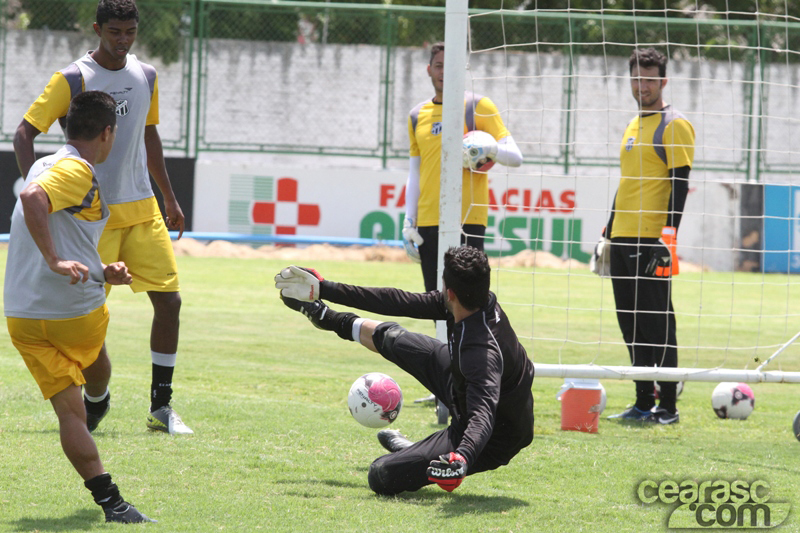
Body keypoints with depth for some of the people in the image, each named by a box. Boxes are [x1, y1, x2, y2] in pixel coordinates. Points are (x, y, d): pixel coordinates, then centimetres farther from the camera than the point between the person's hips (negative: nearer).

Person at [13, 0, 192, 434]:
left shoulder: (146, 77, 8)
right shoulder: (72, 80, -9)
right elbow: (24, 134, -11)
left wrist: (170, 199, 23)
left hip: (142, 209, 5)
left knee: (169, 299, -4)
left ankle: (161, 406, 4)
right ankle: (97, 400, 19)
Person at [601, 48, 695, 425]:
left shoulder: (674, 125, -6)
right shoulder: (633, 126, 20)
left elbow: (679, 184, -12)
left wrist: (669, 235, -20)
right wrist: (608, 230, 22)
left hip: (652, 240, -8)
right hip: (623, 238, 8)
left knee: (657, 322, -7)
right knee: (631, 323, 8)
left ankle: (668, 406, -5)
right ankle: (644, 403, 14)